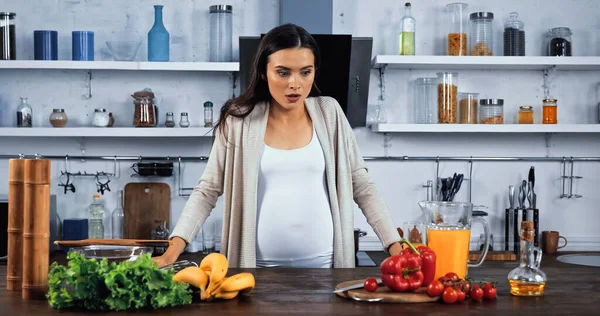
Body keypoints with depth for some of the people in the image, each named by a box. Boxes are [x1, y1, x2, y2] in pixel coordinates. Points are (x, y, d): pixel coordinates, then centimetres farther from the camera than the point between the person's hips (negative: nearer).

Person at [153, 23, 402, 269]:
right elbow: (207, 191, 0)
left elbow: (362, 186, 5)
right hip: (259, 267, -1)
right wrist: (174, 248, -12)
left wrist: (395, 246, -2)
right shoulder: (238, 121, -3)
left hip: (323, 265, 1)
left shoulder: (329, 114, 1)